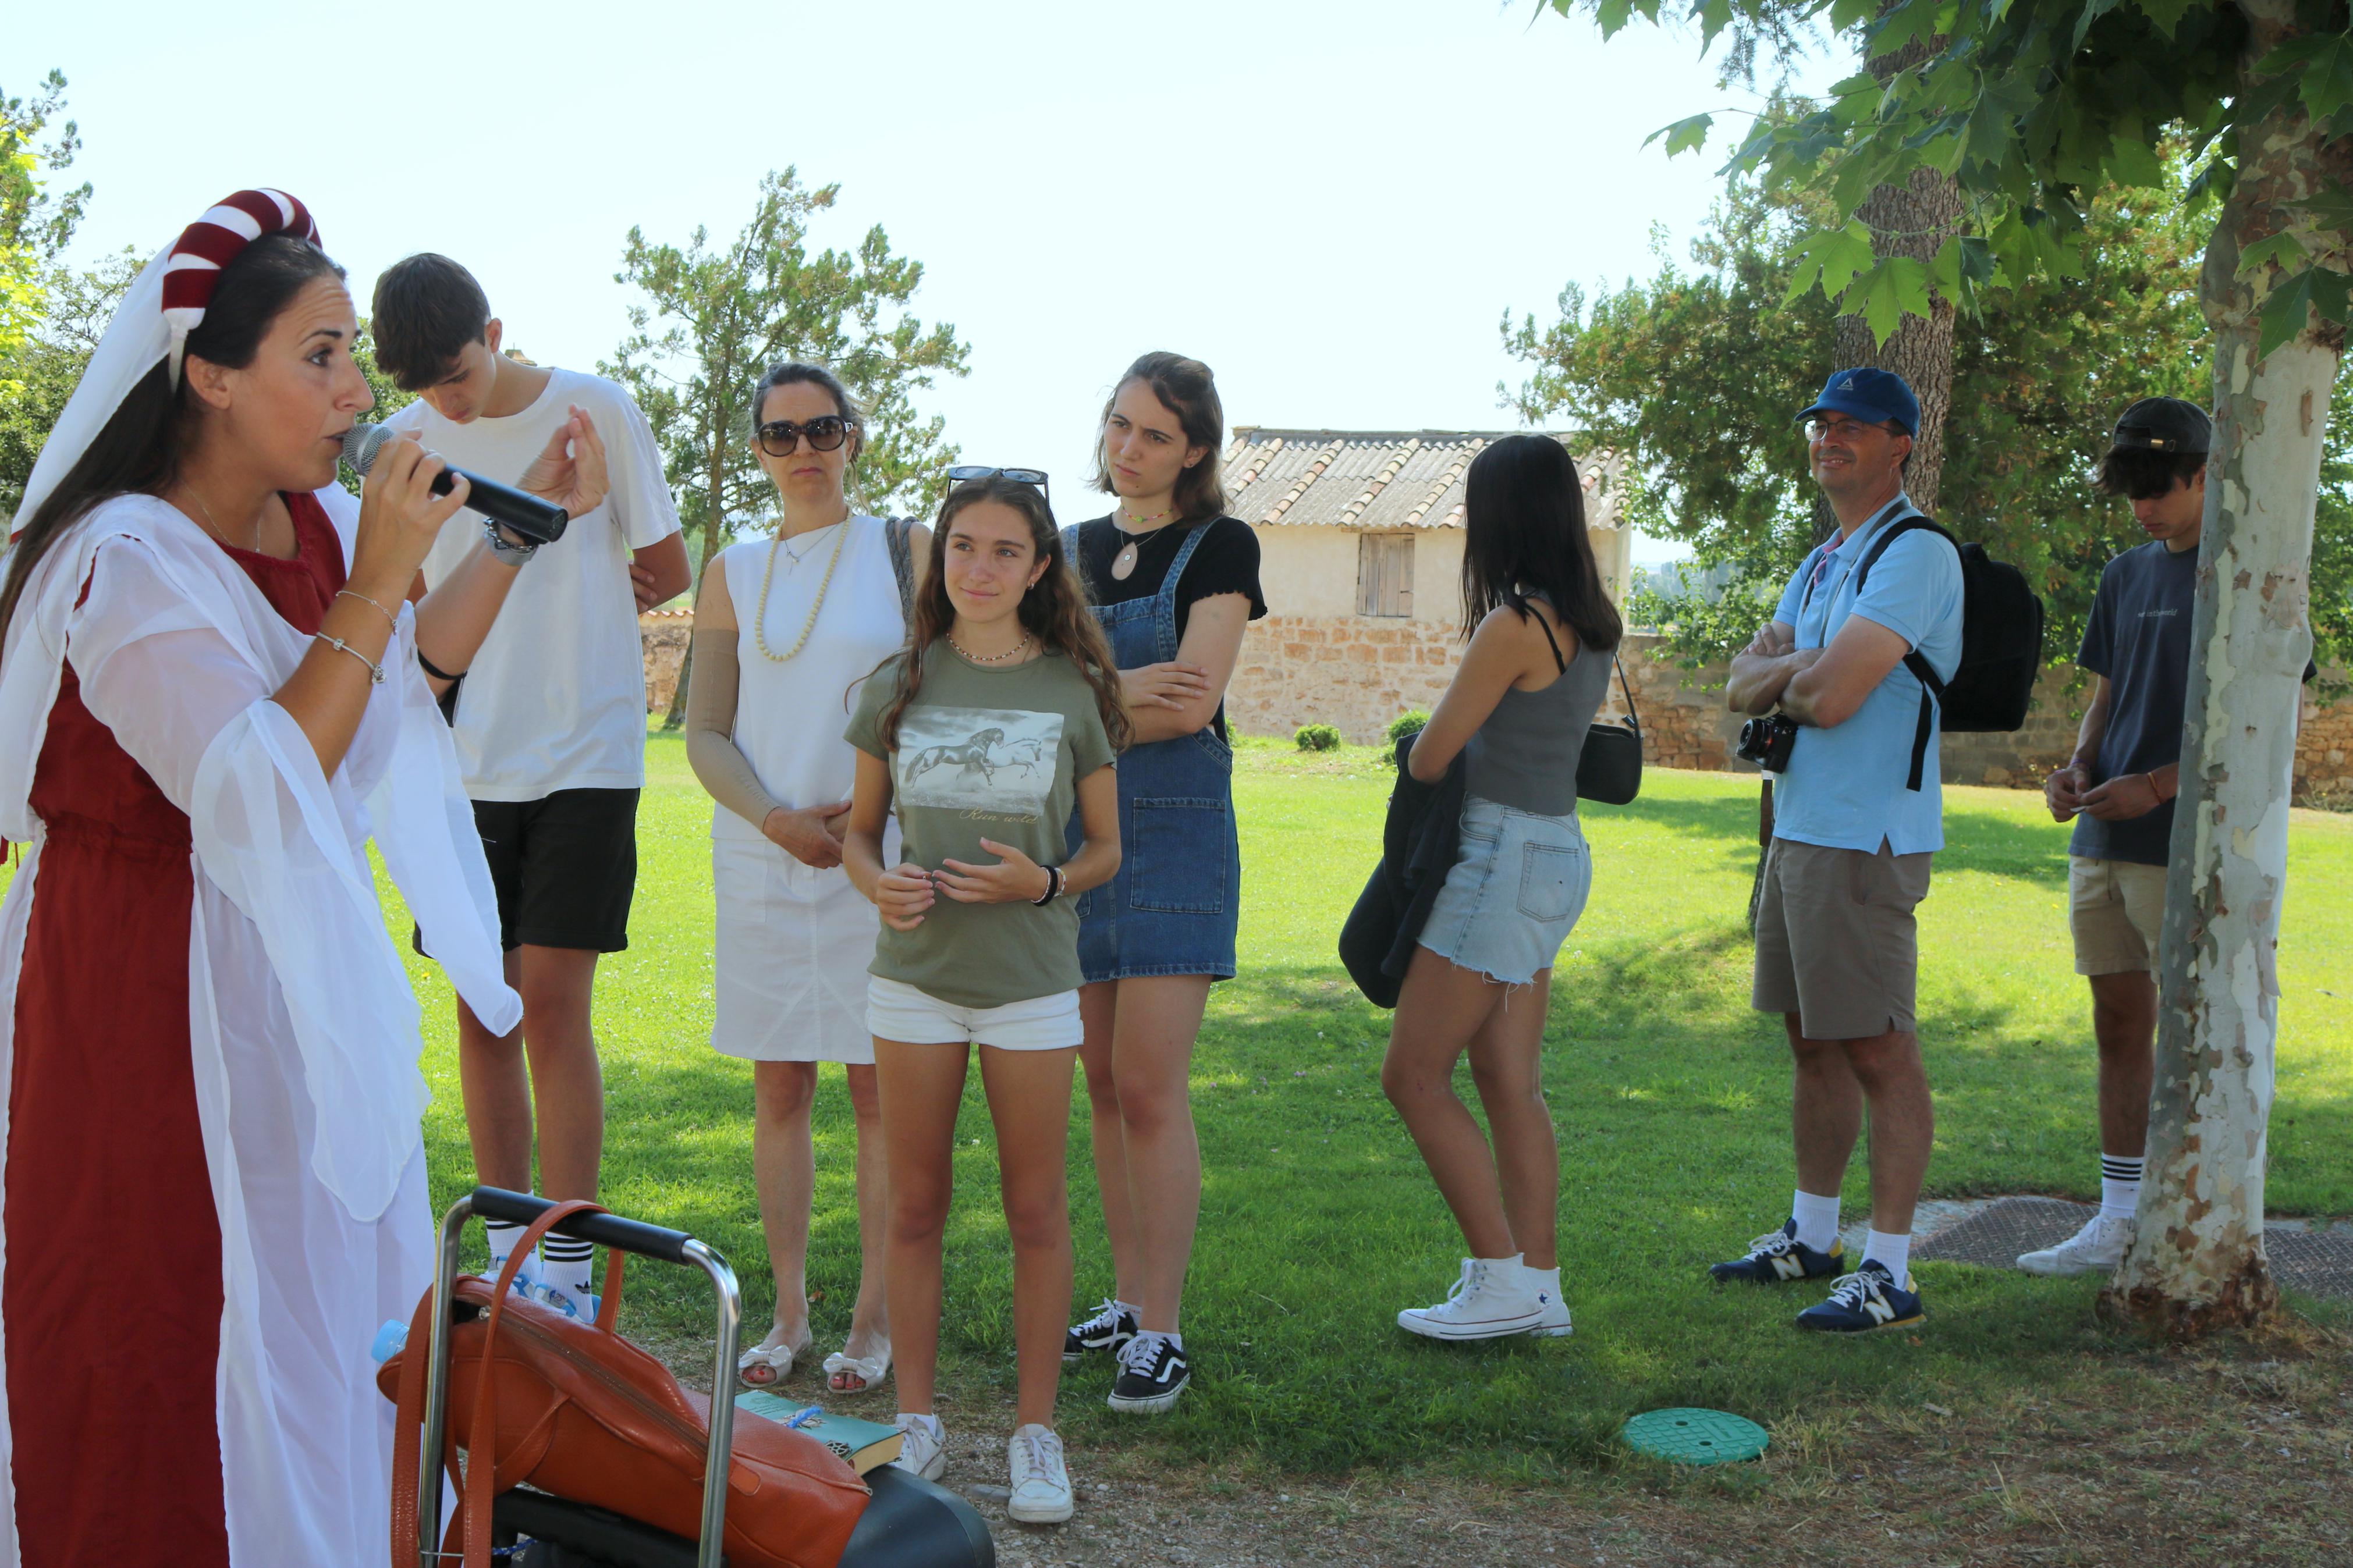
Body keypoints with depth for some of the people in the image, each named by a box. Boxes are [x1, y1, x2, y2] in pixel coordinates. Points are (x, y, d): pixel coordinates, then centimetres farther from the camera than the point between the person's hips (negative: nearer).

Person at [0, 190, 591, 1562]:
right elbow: (259, 799, -29)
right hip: (158, 992, -8)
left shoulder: (322, 524, 3)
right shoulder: (129, 562, -21)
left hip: (301, 988, 8)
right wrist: (374, 585, -27)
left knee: (336, 1307, 14)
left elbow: (414, 666, 20)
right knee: (173, 1338, 3)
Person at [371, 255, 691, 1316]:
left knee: (552, 1004, -8)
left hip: (584, 756, -3)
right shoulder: (405, 442, 5)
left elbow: (668, 573, 4)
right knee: (483, 1013, 5)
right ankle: (506, 1259, 17)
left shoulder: (595, 411, -3)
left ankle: (568, 1275, -2)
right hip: (466, 763, 4)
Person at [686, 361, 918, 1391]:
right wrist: (773, 818, -9)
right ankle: (788, 1315, 17)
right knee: (779, 1090, 6)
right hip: (764, 853, 3)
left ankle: (873, 1323, 8)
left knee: (878, 1086, -1)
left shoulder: (906, 552, 3)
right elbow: (705, 731, 8)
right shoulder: (734, 574, 10)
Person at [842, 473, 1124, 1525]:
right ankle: (916, 1425, 22)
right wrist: (878, 883, -11)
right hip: (915, 974, 2)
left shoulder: (1073, 690, -1)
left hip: (1031, 977, -1)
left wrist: (1044, 884, -16)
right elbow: (860, 830, 10)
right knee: (915, 1209, 9)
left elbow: (1106, 850, 4)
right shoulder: (900, 686, 4)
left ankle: (1035, 1431, 16)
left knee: (1036, 1211, 5)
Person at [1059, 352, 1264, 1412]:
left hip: (1174, 828, -6)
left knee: (1149, 1087, -10)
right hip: (1076, 829, 6)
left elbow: (1191, 704, -13)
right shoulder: (1074, 548, 15)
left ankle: (1162, 1334, -4)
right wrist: (1120, 692, -13)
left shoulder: (1219, 547, -1)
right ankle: (1128, 1301, 18)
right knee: (1104, 1085, 9)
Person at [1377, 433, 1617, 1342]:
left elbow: (1428, 758, -12)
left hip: (1503, 857, -9)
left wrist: (1420, 757, 10)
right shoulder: (1591, 625, 8)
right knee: (1510, 1084, 12)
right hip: (1557, 852, 9)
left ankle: (1504, 1278, 2)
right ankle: (1539, 1289, 15)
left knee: (1414, 1075, -1)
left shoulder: (1514, 626, -18)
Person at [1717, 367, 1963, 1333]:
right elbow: (1743, 685, 11)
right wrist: (1801, 669, -9)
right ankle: (1811, 1236, 28)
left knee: (1880, 1051, -6)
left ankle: (1889, 1272, 0)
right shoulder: (1822, 563, 19)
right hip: (1799, 827, 10)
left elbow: (1831, 696, -22)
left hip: (1865, 838, -10)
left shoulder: (1916, 554, -13)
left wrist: (1788, 683, 0)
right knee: (1814, 1042, 16)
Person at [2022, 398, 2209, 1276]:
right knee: (2119, 1025, 9)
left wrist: (2159, 785, -19)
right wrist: (2076, 769, 1)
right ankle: (2118, 1224, 16)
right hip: (2103, 843, 7)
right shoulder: (2127, 576, 15)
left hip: (2189, 849, -7)